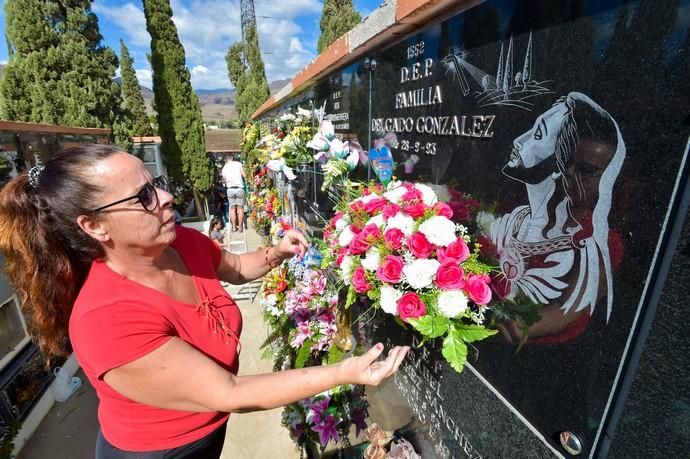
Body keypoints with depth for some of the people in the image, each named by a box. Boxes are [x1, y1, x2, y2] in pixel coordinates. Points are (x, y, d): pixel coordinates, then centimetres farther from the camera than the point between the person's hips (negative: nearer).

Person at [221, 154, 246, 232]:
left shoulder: (224, 168, 8)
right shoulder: (238, 164, 1)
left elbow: (225, 181, 10)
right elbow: (244, 176, -1)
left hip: (230, 189, 2)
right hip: (239, 188, -2)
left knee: (232, 208, 9)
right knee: (240, 208, 5)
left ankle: (234, 227, 11)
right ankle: (240, 226, 7)